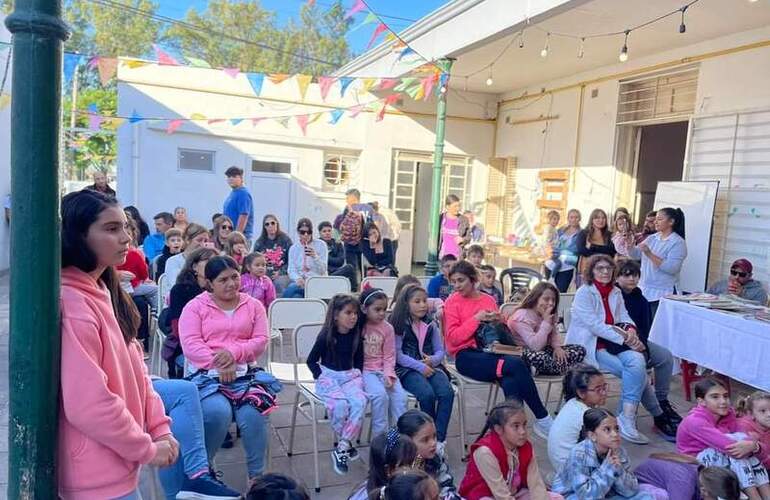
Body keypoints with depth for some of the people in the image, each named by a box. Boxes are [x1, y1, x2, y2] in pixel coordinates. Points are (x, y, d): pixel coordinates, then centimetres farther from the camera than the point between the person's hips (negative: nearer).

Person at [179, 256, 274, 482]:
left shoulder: (253, 305, 13)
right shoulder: (195, 306, 6)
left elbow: (261, 341, 4)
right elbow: (190, 344, -6)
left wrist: (234, 352, -15)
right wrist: (218, 364, -19)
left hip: (244, 372, 2)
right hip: (207, 374, -1)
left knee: (252, 414, -26)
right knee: (218, 412, -31)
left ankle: (256, 474, -5)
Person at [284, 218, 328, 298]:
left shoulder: (321, 245, 3)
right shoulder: (293, 248, 12)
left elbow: (323, 270, -4)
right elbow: (291, 270, 3)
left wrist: (315, 256, -22)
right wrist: (298, 278, -20)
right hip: (300, 282, 3)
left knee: (289, 291, -31)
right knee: (296, 296, -34)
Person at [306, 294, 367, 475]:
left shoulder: (356, 335, 5)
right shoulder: (326, 335, -6)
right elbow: (311, 360, 2)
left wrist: (358, 373, 4)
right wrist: (321, 377, -9)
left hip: (350, 375, 3)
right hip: (328, 375, -3)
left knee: (360, 401, -28)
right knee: (340, 404, -32)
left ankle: (341, 449, -19)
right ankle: (346, 443, -5)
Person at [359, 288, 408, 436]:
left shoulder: (387, 328, 3)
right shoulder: (356, 326, -6)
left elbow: (389, 356, 5)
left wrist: (388, 375, -10)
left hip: (382, 370, 4)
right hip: (363, 370, -3)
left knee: (400, 395, -17)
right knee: (380, 394, -27)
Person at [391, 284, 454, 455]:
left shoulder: (431, 325, 14)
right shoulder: (399, 325, 1)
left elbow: (441, 351, 12)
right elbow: (397, 354, -7)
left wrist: (433, 360, -11)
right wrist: (420, 366, -16)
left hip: (431, 366, 4)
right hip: (408, 369, -4)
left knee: (447, 392, -26)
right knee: (427, 394, -31)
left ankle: (439, 440, -22)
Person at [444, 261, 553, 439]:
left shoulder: (489, 300, 15)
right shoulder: (453, 301, 3)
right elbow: (453, 337, -6)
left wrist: (498, 321, -2)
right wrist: (477, 318, -12)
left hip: (489, 352, 4)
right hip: (466, 357, -4)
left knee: (511, 382, -33)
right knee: (516, 365, -29)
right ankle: (543, 419, -19)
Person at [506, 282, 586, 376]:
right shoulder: (522, 316, -22)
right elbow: (535, 346, -30)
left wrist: (557, 347, -9)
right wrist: (546, 322, -29)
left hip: (542, 350, 9)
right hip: (522, 354, -9)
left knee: (580, 350, -5)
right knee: (540, 358, -44)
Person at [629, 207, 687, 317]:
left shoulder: (678, 243, -7)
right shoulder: (652, 238, 12)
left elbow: (672, 268, -18)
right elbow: (636, 255, 8)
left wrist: (649, 254, -22)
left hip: (663, 294, -5)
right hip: (643, 290, 6)